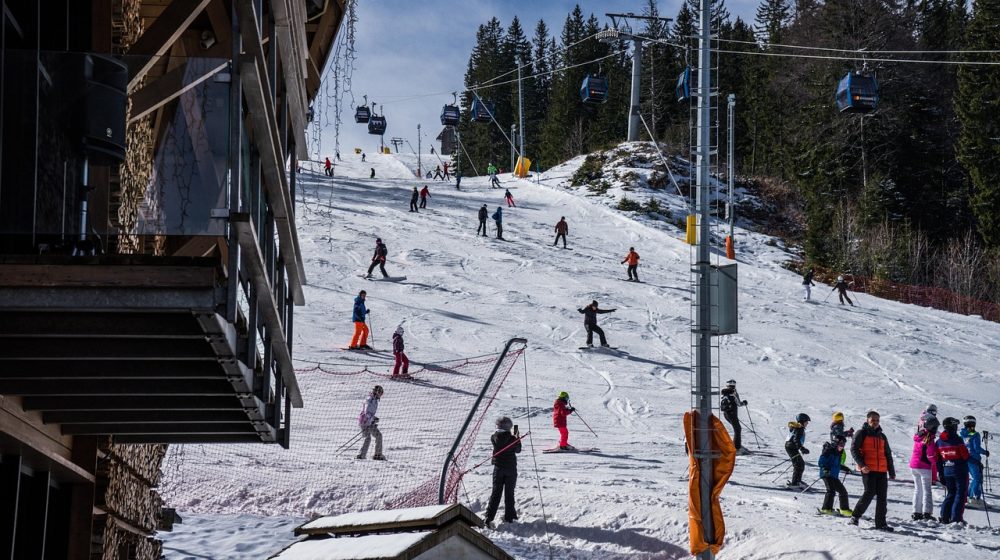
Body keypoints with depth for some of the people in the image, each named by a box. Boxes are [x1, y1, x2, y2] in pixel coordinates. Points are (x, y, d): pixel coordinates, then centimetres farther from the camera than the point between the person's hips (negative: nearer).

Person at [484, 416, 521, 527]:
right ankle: (509, 516, 15)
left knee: (496, 493, 4)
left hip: (498, 468, 1)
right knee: (509, 493, 11)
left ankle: (489, 517, -8)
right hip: (511, 468, -1)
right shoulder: (512, 439, -14)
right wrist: (517, 437, 11)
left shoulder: (495, 438, -9)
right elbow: (518, 450, 1)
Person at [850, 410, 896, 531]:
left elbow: (888, 455, 24)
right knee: (870, 493, -13)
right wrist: (862, 465, -17)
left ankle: (881, 523, 4)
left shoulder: (882, 436, 20)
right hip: (868, 470, -5)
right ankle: (855, 516, 2)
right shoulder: (862, 433, 3)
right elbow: (854, 449, -5)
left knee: (882, 497, 0)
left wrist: (891, 471, 17)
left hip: (882, 471, 5)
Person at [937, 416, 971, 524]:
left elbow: (938, 460, 7)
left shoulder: (939, 442, 4)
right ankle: (956, 518, -5)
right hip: (960, 471, -6)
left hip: (947, 471, 6)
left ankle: (944, 517, 9)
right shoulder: (957, 440, -15)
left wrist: (941, 475, 14)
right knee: (961, 494, 2)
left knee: (951, 493, 17)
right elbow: (966, 456, -12)